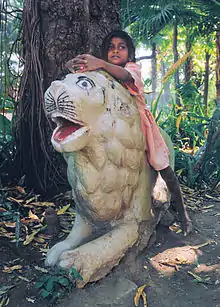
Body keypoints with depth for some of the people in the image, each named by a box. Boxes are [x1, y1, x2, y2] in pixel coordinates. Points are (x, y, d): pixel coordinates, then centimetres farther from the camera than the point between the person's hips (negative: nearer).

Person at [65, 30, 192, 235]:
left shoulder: (133, 67, -3)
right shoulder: (102, 72, 9)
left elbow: (125, 75, -29)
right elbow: (70, 65, -2)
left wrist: (101, 64, -47)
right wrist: (74, 65, -27)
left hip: (139, 123, -3)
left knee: (162, 166, -3)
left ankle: (182, 211, 14)